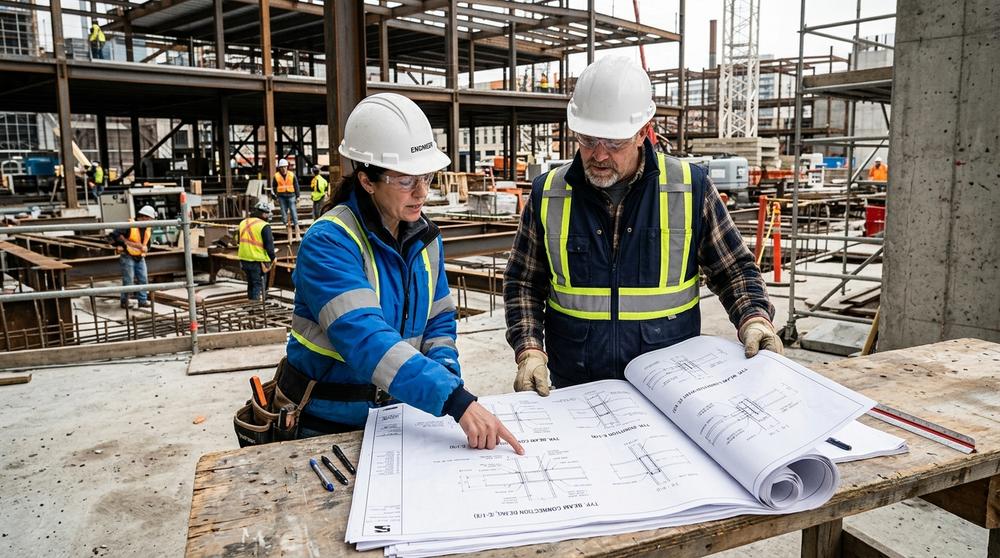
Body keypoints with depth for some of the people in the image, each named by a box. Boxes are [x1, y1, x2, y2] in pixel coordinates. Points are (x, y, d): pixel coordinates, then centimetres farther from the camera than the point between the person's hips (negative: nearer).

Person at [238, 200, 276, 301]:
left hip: (244, 259, 7)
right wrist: (272, 258, -2)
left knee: (251, 284, 22)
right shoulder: (264, 226, -15)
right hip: (258, 261, -7)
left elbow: (239, 241, 18)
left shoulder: (243, 223, 9)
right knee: (259, 286, 2)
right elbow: (269, 246, -16)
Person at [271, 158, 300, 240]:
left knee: (294, 213, -5)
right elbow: (273, 187, 10)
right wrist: (275, 197, 6)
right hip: (281, 197, 1)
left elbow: (296, 186, 6)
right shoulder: (276, 176, 3)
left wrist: (297, 196, 3)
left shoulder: (292, 175, 3)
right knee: (284, 214, 3)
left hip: (291, 196, -1)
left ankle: (297, 233, -4)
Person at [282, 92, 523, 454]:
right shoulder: (328, 243, -21)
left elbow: (438, 320, 8)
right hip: (328, 424, -5)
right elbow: (365, 339, -33)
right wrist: (455, 399, -40)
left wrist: (446, 378, -12)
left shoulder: (425, 237, 1)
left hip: (396, 412, 5)